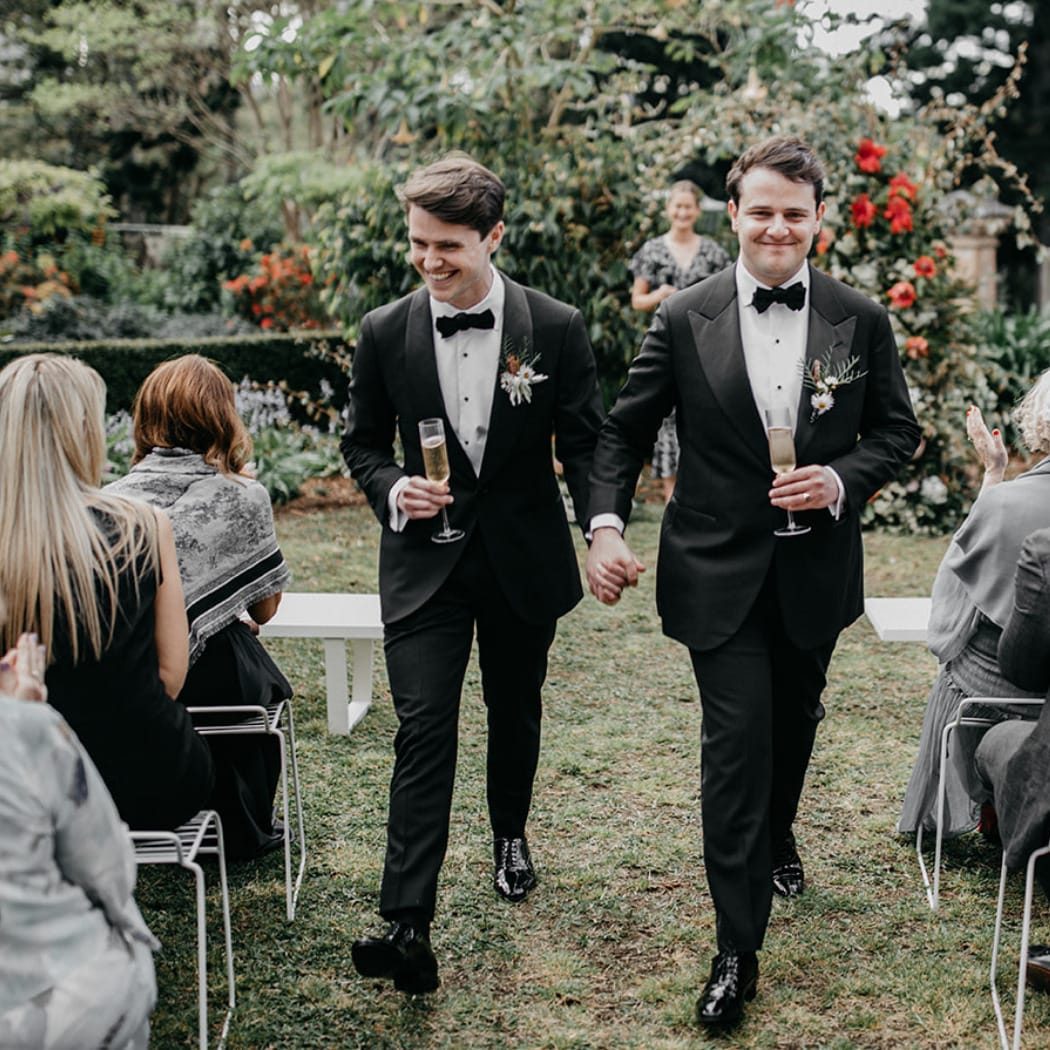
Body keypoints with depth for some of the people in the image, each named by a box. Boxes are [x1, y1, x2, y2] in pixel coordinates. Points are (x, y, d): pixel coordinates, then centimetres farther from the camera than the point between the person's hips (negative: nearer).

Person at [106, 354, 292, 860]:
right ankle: (245, 830, 42)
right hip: (211, 684, -3)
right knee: (262, 681, 32)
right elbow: (265, 608, 1)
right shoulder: (242, 496, -8)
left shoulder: (111, 498, -2)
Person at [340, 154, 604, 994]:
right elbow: (364, 444, 6)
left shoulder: (556, 328, -7)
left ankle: (511, 837, 47)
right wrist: (393, 488, -16)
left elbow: (585, 444, -4)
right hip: (426, 560, -1)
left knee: (515, 711, 19)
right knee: (424, 729, -10)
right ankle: (408, 928, -11)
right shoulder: (385, 333, -4)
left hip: (524, 557, 1)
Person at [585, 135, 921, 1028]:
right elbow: (624, 432, 0)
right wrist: (606, 525, -14)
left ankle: (777, 836, 55)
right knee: (736, 743, -6)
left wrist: (842, 479, -15)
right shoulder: (685, 320, -6)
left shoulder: (862, 321, -3)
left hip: (816, 569, 3)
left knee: (794, 722, 22)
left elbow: (898, 430, 5)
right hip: (719, 571, -2)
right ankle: (738, 953, 4)